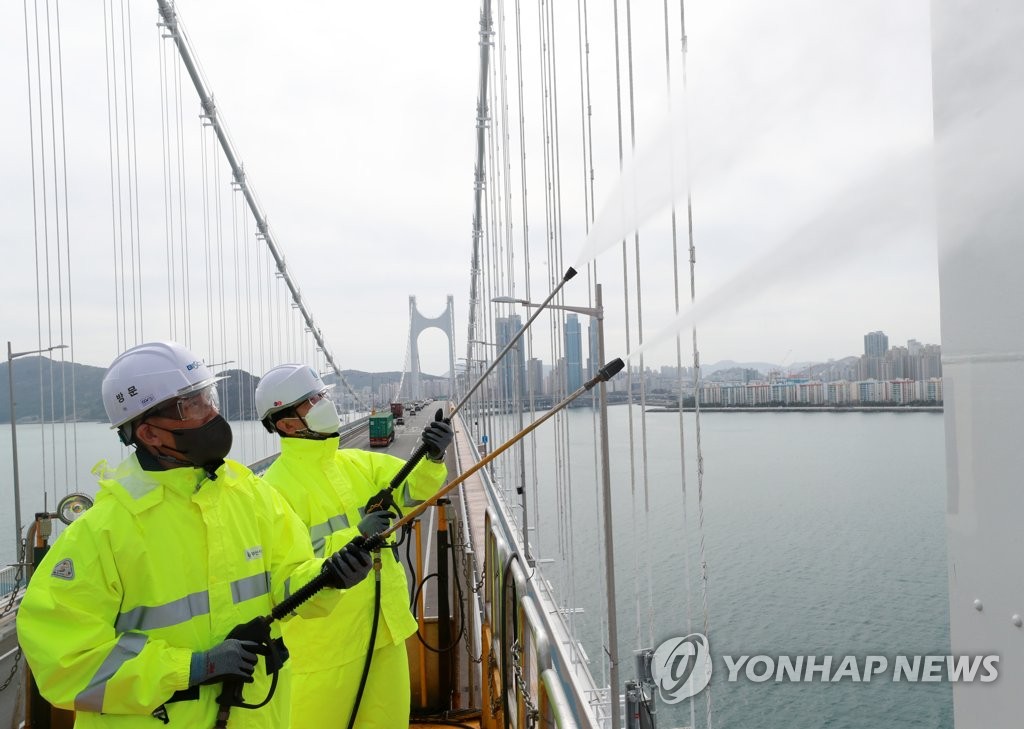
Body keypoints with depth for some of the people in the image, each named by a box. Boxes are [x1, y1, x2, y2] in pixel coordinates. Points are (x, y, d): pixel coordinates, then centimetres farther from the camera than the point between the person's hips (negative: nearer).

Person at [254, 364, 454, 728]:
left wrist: (433, 459, -23)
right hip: (325, 638, -5)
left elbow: (413, 487, -3)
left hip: (384, 627, 6)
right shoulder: (277, 485, -13)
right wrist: (356, 537, -27)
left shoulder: (359, 462, 5)